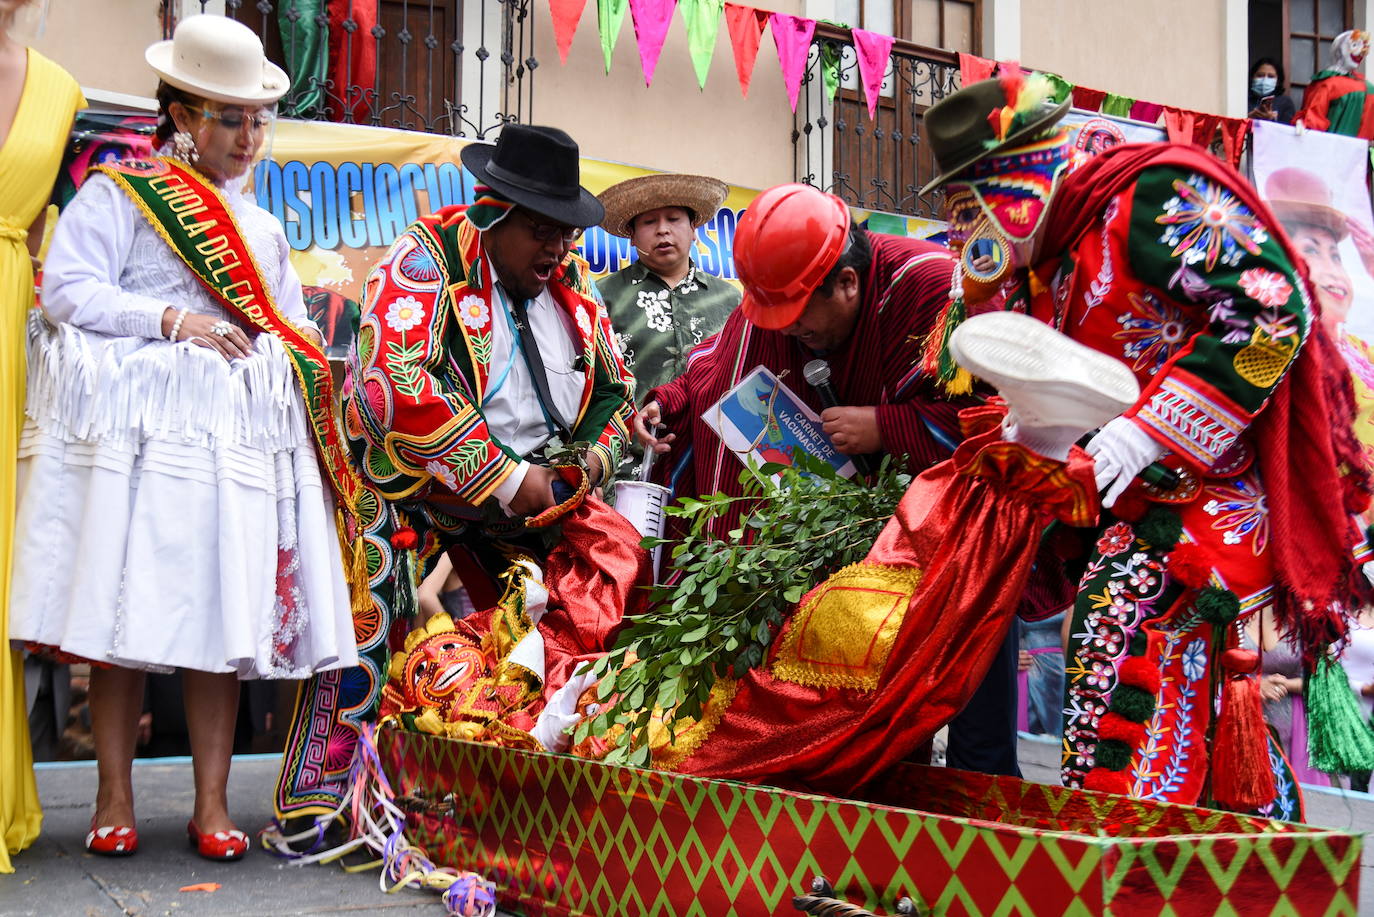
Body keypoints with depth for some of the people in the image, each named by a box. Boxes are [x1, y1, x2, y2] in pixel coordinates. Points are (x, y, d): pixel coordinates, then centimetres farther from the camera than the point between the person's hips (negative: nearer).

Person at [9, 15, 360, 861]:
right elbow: (68, 291, -4)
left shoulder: (263, 224, 24)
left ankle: (212, 804, 4)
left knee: (224, 613, -1)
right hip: (134, 425, -4)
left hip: (242, 432, 4)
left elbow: (293, 335, 26)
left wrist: (311, 373, 7)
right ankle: (115, 799, 7)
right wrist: (173, 321, -11)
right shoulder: (119, 192, 8)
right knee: (123, 606, -4)